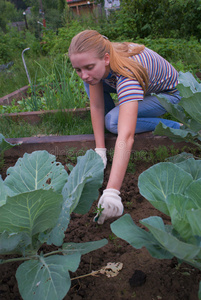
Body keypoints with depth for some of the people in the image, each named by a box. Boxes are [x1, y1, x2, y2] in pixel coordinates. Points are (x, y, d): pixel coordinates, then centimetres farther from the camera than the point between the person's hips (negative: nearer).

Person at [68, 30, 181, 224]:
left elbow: (126, 137, -53)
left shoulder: (127, 75, -43)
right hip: (139, 88, 6)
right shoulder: (96, 61, -22)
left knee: (113, 121, -28)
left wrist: (112, 192, -59)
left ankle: (175, 128, -11)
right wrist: (100, 150, -23)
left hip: (167, 93, -6)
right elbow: (96, 106, -16)